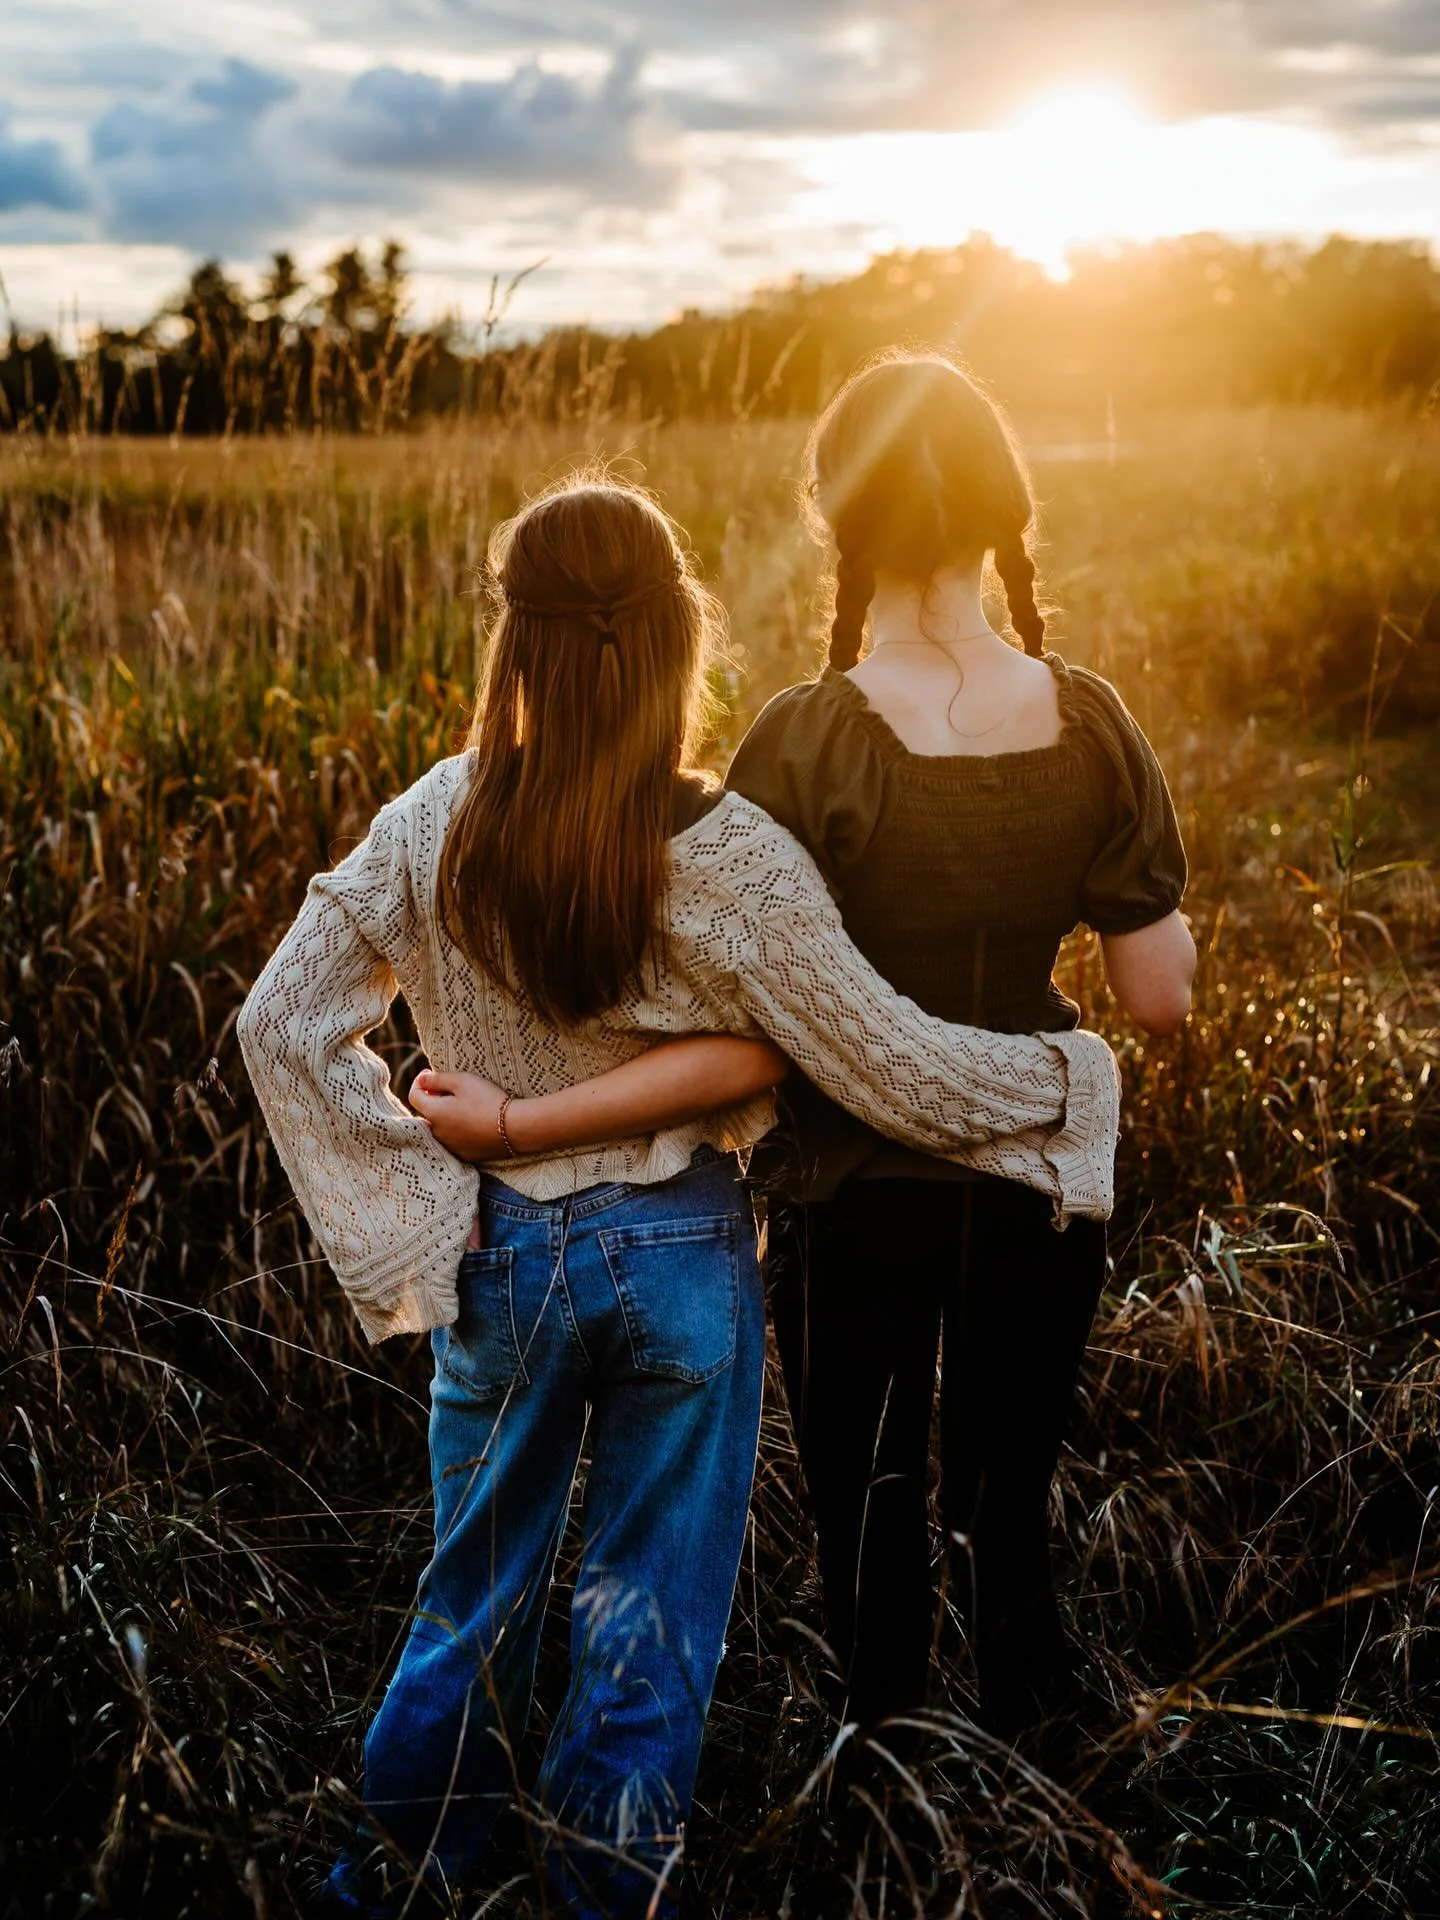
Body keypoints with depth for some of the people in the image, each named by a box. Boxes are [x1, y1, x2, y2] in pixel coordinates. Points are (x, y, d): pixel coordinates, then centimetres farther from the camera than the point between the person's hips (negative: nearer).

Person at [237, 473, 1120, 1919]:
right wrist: (1070, 1074, 1)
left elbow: (284, 1025, -9)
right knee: (654, 1592, 16)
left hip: (500, 1256, 3)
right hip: (677, 1257, -2)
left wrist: (417, 1200, -5)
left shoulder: (433, 827, -11)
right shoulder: (730, 856, -19)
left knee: (481, 1576, 22)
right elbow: (894, 1067, -14)